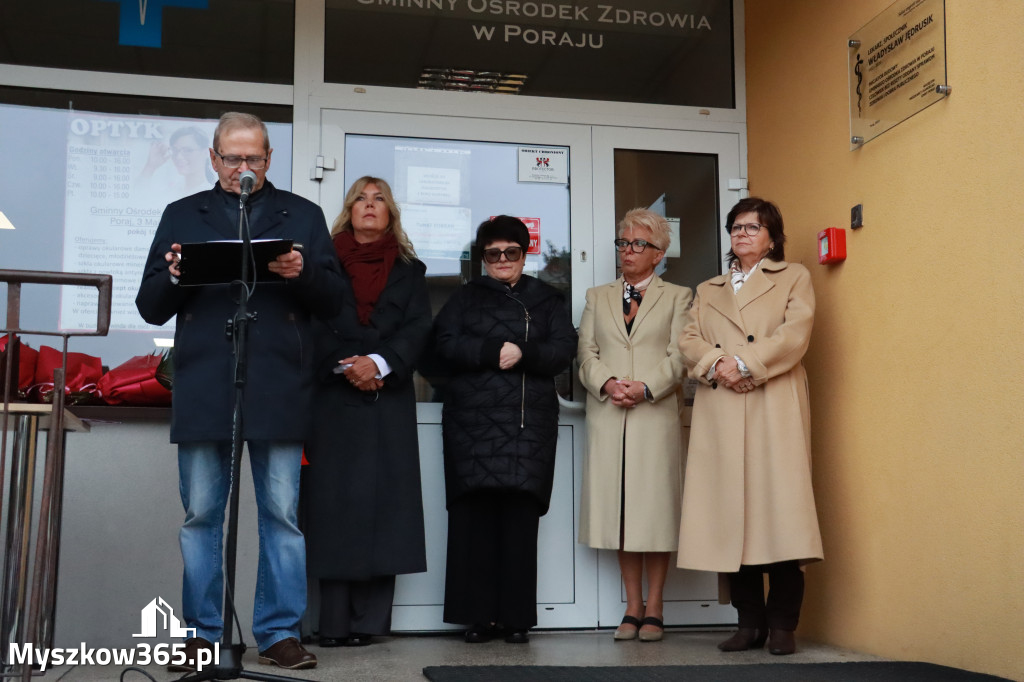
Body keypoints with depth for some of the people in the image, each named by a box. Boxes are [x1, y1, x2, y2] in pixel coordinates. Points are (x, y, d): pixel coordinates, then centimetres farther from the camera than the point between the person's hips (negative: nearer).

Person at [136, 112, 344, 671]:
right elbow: (150, 307, 12)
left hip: (277, 389, -1)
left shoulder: (302, 216, 14)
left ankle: (280, 634, 10)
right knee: (201, 516, 5)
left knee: (282, 515, 1)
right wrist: (175, 278, -9)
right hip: (202, 389, 1)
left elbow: (333, 300, 8)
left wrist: (302, 274, -13)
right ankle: (200, 635, 15)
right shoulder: (183, 215, 16)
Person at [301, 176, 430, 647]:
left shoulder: (408, 270, 15)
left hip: (388, 400, 1)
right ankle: (335, 621, -1)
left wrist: (379, 362, -14)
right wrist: (347, 366, -14)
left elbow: (417, 328, 3)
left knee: (381, 501, -3)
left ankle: (369, 620, 0)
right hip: (333, 397, -1)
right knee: (333, 501, -4)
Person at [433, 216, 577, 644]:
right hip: (474, 420, 0)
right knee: (475, 514, -6)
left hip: (530, 422, 0)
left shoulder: (546, 299, 18)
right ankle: (478, 615, -1)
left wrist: (524, 354, -12)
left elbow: (564, 349, 5)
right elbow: (444, 343, 2)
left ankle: (516, 617, -1)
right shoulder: (466, 298, 18)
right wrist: (493, 351, -10)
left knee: (520, 515, -6)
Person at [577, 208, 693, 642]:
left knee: (655, 508, -3)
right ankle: (633, 608, 9)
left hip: (656, 414, -2)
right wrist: (607, 383, -10)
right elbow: (587, 352, 9)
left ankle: (654, 610, 4)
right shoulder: (597, 297, 20)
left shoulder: (677, 297, 11)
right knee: (619, 510, 2)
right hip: (608, 416, 3)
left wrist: (645, 388, -15)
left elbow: (679, 355, 0)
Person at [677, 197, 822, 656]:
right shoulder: (708, 290, 25)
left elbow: (794, 334, -2)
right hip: (719, 413, 3)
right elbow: (689, 341, 11)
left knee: (779, 508, -10)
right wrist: (715, 365, -10)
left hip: (775, 408, -3)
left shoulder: (794, 278, 15)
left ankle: (782, 624, -2)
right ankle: (749, 622, 6)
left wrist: (744, 364, -13)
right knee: (731, 516, -2)